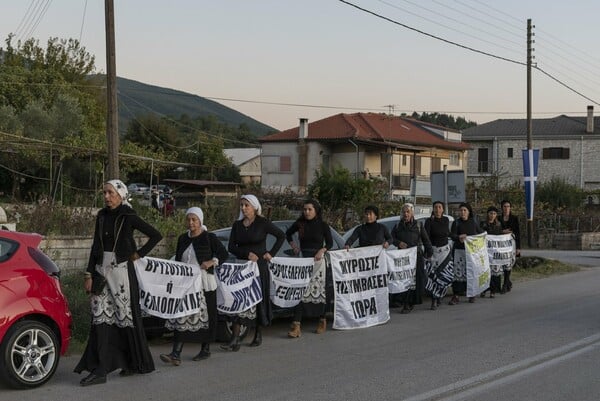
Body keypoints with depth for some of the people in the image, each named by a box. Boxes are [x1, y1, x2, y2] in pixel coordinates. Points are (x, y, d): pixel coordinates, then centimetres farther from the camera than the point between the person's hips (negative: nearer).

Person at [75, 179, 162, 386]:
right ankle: (100, 369, -2)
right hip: (102, 270, 5)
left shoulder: (128, 217, -6)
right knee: (101, 317, -1)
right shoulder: (102, 216, 10)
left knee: (125, 316, 1)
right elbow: (95, 246, 11)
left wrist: (139, 253, -3)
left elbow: (156, 235, -5)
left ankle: (137, 363, 18)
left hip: (121, 270, -5)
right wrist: (89, 274, 6)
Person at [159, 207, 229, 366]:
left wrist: (212, 262, -14)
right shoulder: (182, 239, 13)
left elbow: (224, 254, 2)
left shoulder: (209, 238, -2)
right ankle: (176, 354, -12)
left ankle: (205, 350, 19)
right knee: (181, 317, -5)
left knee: (205, 316, 3)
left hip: (204, 283, -4)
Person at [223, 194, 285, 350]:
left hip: (259, 267, -3)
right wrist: (247, 253, -12)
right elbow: (231, 247, 3)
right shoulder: (237, 224, 9)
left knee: (259, 300, 3)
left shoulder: (262, 223, -3)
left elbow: (281, 236, 2)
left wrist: (271, 253, -3)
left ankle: (258, 334, 20)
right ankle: (235, 340, -10)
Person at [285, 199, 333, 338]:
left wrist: (322, 251, -17)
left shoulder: (323, 225, -1)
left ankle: (322, 321, 26)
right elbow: (288, 233, 22)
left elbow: (330, 243, 1)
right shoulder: (299, 224, 5)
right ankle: (296, 326, -14)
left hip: (318, 260, -2)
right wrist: (293, 245, 6)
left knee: (319, 291, 7)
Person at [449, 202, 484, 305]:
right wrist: (459, 237, -26)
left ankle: (471, 294, 14)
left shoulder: (473, 222, 9)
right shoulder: (456, 223, 4)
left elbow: (481, 233, 17)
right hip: (459, 250, -2)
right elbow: (452, 235, -7)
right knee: (458, 272, -8)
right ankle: (455, 295, -7)